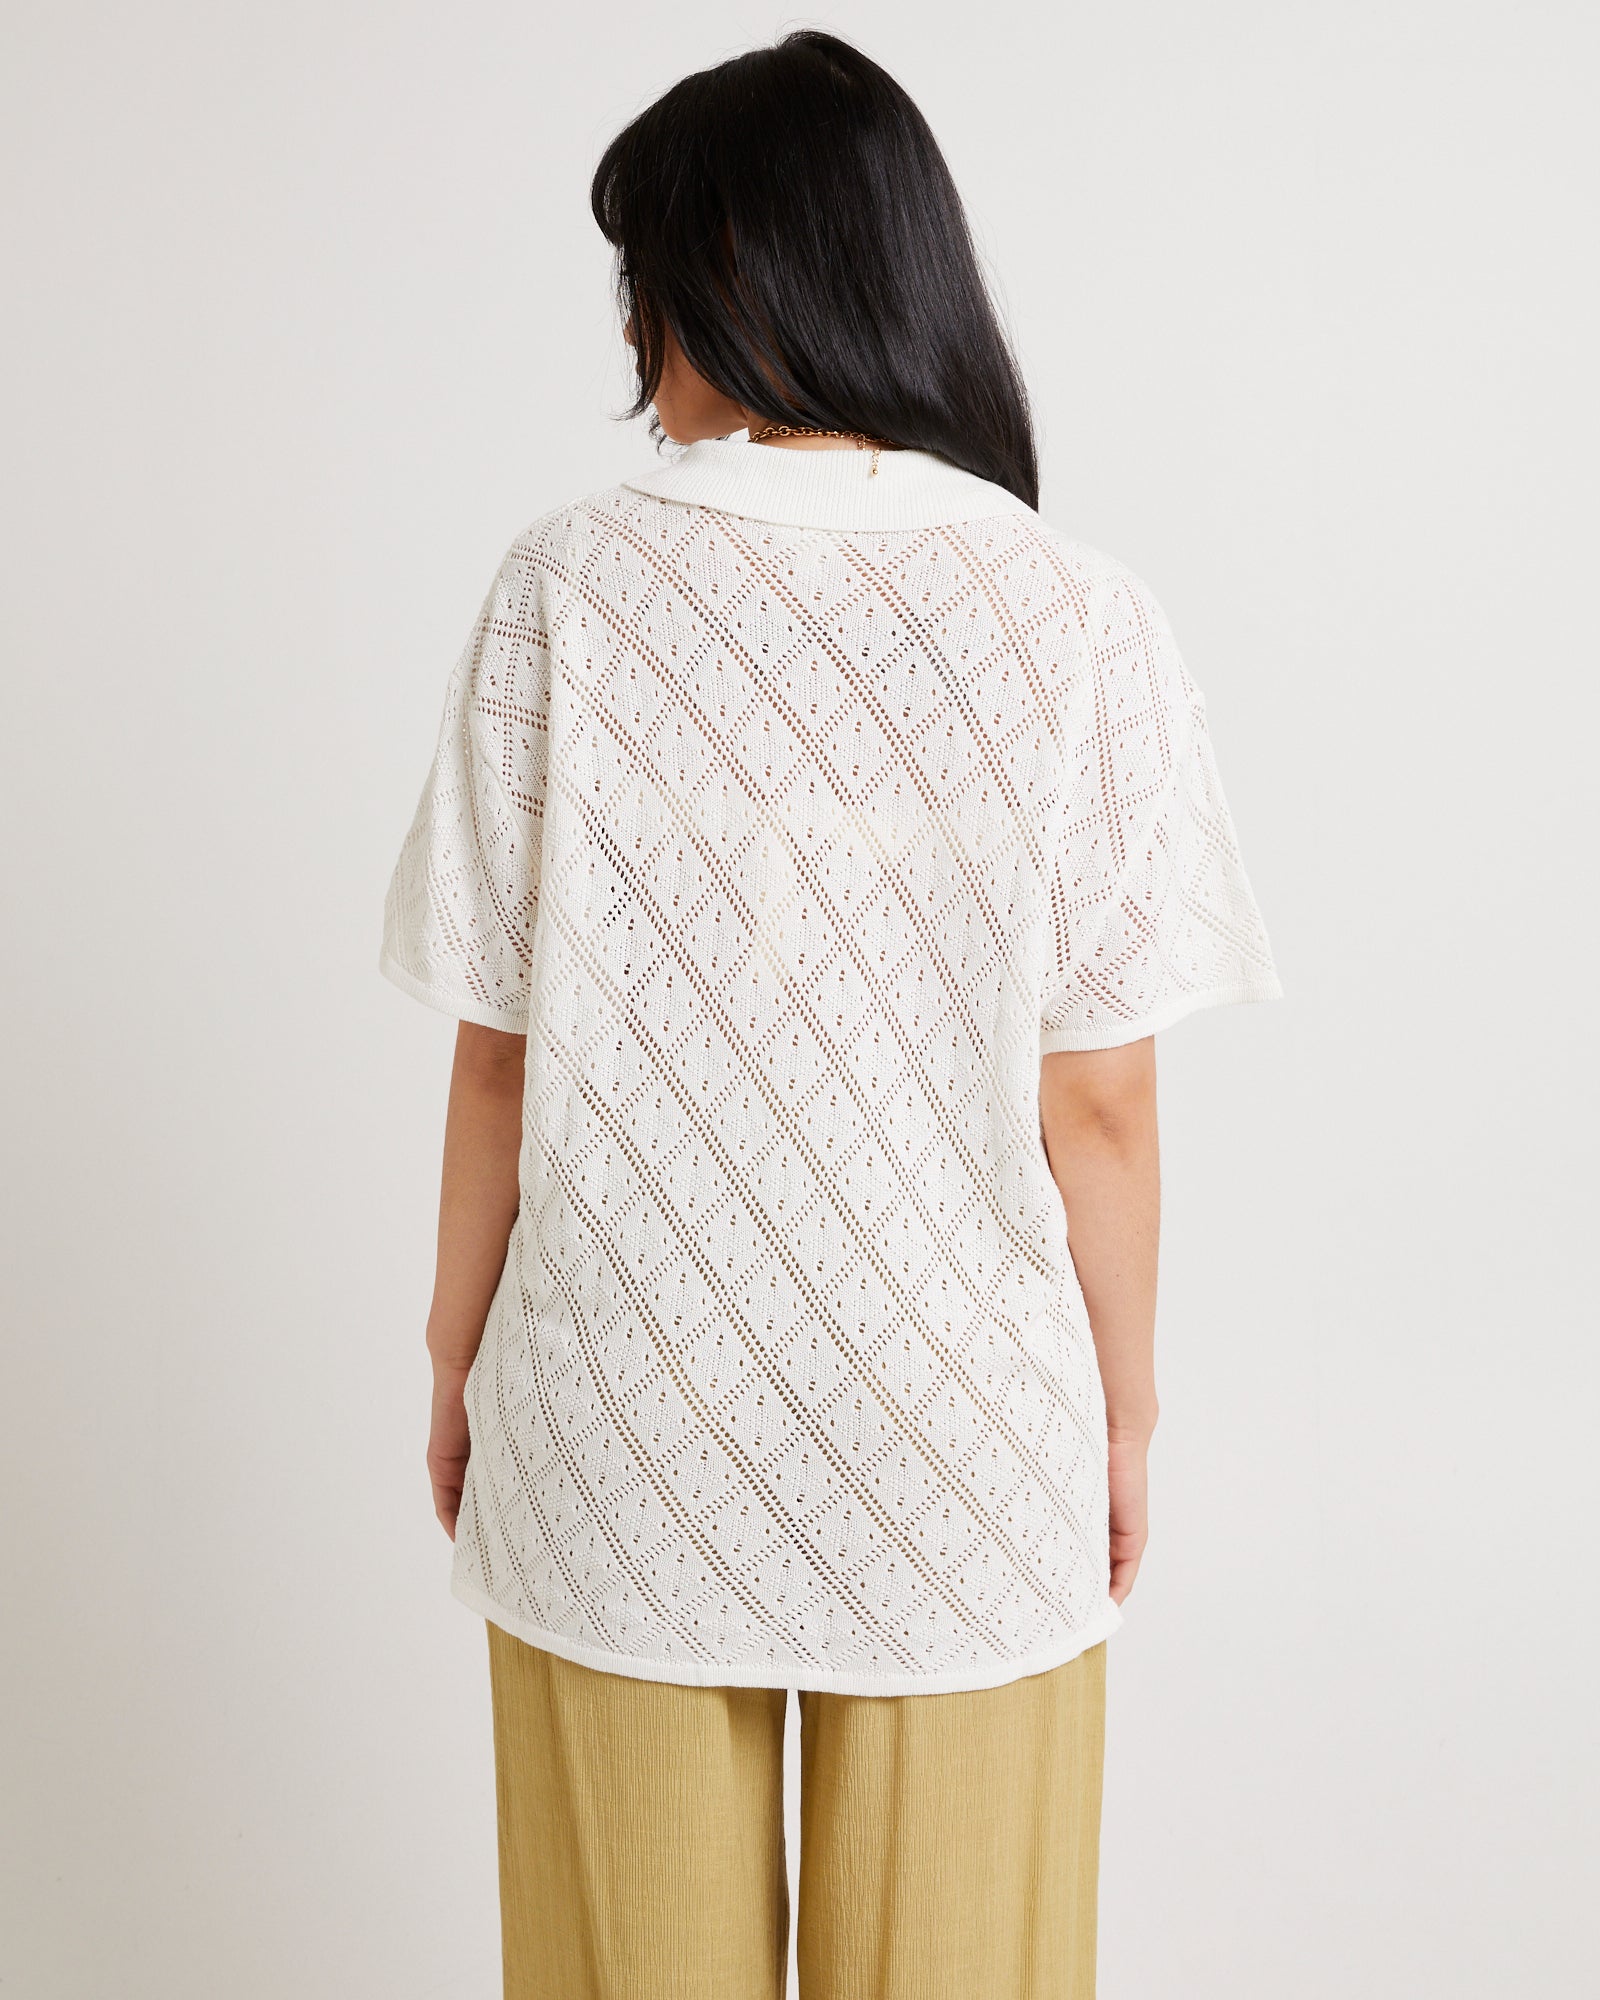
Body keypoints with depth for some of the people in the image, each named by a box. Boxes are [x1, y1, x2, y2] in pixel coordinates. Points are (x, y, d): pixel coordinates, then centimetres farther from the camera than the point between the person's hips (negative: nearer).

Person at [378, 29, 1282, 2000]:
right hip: (964, 1450, 0)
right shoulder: (1079, 618, -11)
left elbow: (500, 1056, -7)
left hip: (624, 1428, 0)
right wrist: (1122, 1414, 6)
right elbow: (1097, 1104, -9)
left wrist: (460, 1357, 8)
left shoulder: (571, 584, -11)